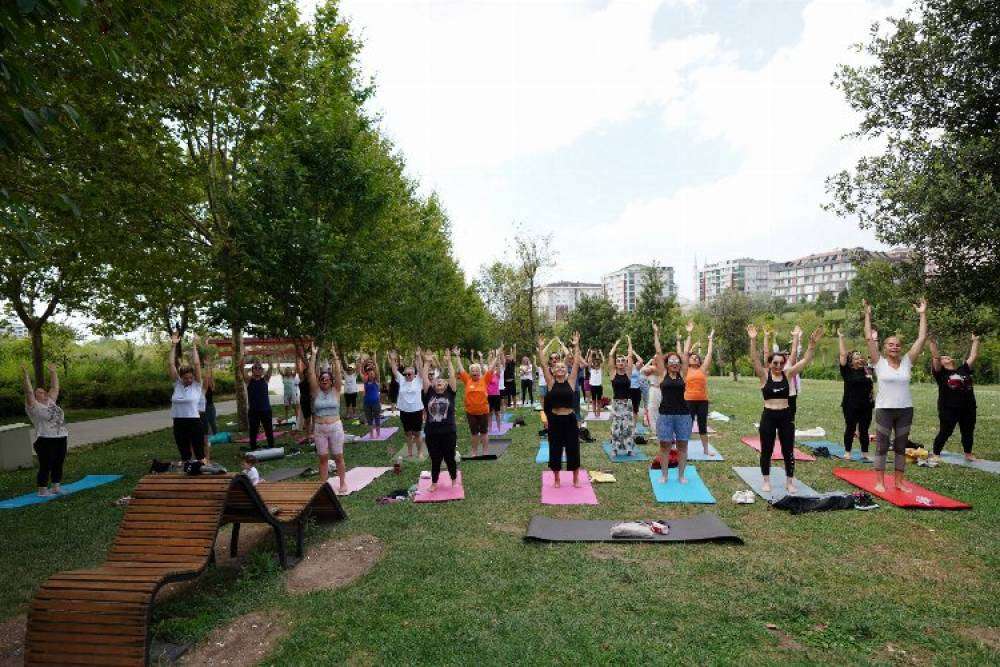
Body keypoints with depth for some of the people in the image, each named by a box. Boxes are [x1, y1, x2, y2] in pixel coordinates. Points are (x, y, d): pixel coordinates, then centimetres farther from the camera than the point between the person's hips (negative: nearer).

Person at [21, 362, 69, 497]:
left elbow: (55, 388, 20)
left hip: (61, 439, 7)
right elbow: (28, 391, -13)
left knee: (58, 464, 12)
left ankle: (56, 487, 21)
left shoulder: (51, 402, 15)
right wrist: (26, 375, -17)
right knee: (45, 466, -1)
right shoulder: (34, 406, -3)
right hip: (45, 441, -7)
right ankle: (42, 490, 9)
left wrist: (53, 372, 23)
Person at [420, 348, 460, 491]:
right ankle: (434, 482, 30)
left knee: (449, 458, 11)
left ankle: (454, 480, 32)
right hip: (431, 433, 1)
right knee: (435, 459, 13)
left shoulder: (450, 393, 0)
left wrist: (449, 361, -9)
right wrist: (427, 363, -4)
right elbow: (424, 377, -3)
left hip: (449, 432, -1)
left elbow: (452, 377, -7)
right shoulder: (429, 394, 3)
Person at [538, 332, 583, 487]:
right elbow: (543, 364, -7)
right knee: (555, 451, 10)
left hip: (570, 419, 0)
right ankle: (556, 479, 27)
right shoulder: (551, 383, -1)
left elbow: (576, 364, -6)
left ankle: (576, 479, 27)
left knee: (573, 450, 9)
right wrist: (541, 348, -13)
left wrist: (576, 346, -11)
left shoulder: (571, 381, 0)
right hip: (555, 420, 0)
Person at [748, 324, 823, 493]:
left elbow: (805, 360, -4)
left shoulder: (788, 374, 2)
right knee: (766, 451, 7)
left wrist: (812, 343, -17)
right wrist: (753, 340, -31)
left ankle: (789, 482, 23)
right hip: (768, 416, -2)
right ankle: (766, 481, 21)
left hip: (785, 416, 2)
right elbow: (754, 359, -19)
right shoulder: (764, 375, -5)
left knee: (788, 451, 8)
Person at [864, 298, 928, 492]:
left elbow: (922, 339, 1)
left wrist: (922, 314, -1)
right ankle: (879, 482, 10)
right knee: (882, 446, 3)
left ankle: (899, 481, 22)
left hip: (905, 410, 3)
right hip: (884, 409, -3)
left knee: (900, 447, 12)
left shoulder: (907, 361, 4)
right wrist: (868, 315, -13)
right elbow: (869, 339, -10)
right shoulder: (880, 362, -3)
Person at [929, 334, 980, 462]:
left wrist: (975, 341, 17)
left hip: (968, 408, 5)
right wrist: (933, 343, -20)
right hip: (948, 408, -5)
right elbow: (935, 357, -14)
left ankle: (968, 454, 31)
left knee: (968, 432, 15)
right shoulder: (941, 373, -3)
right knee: (945, 432, 1)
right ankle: (936, 454, 12)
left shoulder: (963, 370, 12)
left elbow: (973, 356, 15)